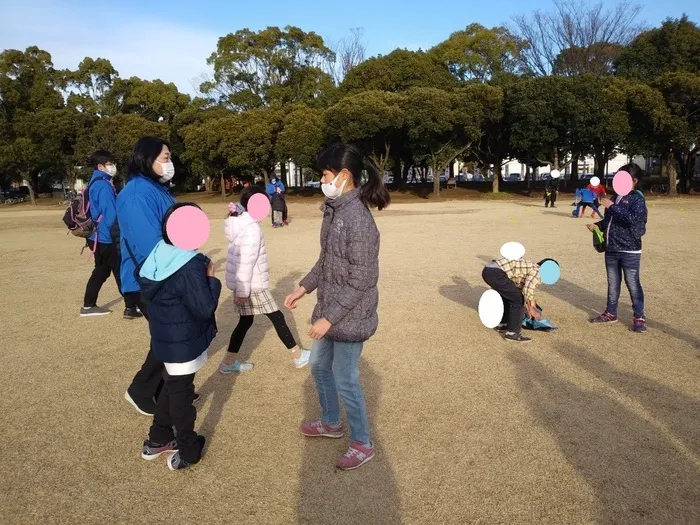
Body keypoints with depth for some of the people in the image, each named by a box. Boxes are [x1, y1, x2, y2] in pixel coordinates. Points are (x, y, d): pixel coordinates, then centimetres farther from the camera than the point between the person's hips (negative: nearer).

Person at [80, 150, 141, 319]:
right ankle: (131, 308, 0)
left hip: (98, 237, 10)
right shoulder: (104, 185, -17)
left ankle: (88, 306, 23)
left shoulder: (95, 184, 14)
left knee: (101, 270, 17)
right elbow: (111, 214, -22)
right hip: (107, 238, -10)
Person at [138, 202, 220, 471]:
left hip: (166, 338, 8)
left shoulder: (159, 254, 0)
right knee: (182, 392, 6)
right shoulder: (190, 267, -26)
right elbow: (204, 308, -26)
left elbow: (146, 290, 13)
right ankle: (187, 451, 22)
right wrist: (212, 280, -12)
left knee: (171, 387, 24)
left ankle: (157, 439, 36)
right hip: (184, 342, -8)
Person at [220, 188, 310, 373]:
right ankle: (299, 356, 16)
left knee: (245, 321, 17)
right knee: (277, 318, 3)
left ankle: (229, 362, 24)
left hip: (241, 283, 9)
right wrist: (243, 291, -20)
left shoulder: (238, 222, 8)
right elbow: (246, 262, -24)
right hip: (252, 285, -9)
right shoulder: (252, 228, -22)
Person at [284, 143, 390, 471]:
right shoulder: (334, 210, 3)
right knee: (319, 365, 23)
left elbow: (362, 281, -23)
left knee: (345, 380, 5)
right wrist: (304, 287, 13)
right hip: (330, 309, 9)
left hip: (349, 316, -9)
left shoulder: (358, 219, -25)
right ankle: (331, 422, 46)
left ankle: (362, 444, 26)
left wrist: (329, 317, -21)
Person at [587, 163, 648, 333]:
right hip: (611, 249, 7)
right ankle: (610, 313, 26)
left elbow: (635, 219, -26)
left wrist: (613, 207, -25)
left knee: (633, 284, -1)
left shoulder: (637, 198, -9)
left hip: (629, 251, -7)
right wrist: (598, 225, 5)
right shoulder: (616, 197, 13)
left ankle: (639, 318, 10)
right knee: (613, 284, 15)